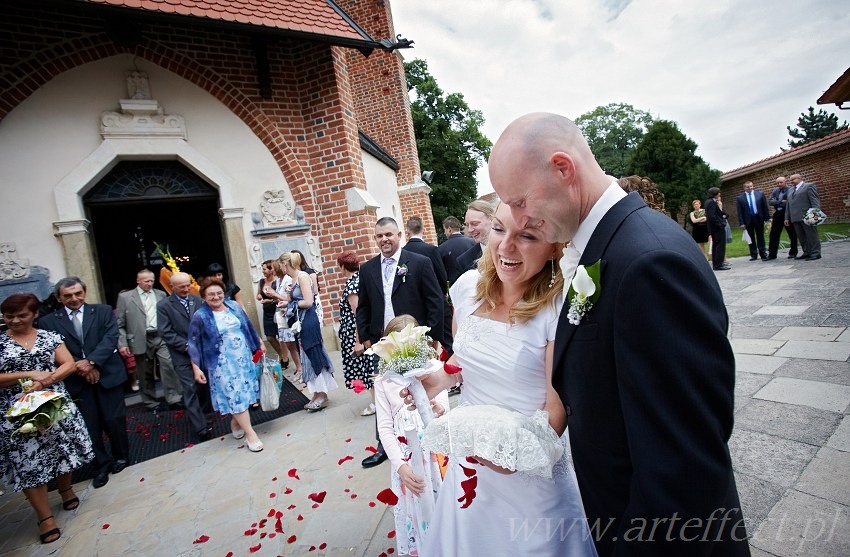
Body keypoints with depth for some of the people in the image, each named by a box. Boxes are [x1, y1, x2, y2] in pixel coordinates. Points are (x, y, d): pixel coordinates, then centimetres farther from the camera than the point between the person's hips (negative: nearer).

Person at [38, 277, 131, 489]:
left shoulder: (103, 311, 2)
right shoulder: (47, 322, 3)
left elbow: (111, 337, -9)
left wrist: (90, 361, -19)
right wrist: (78, 367, -15)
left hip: (107, 374, -1)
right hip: (76, 380, 1)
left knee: (114, 421, 6)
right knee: (90, 426, 7)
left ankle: (121, 457, 29)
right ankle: (101, 465, 25)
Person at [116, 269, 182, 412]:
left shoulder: (161, 294, 8)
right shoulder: (125, 297, 3)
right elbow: (119, 323, 2)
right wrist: (122, 344, -6)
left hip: (161, 337, 1)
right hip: (141, 340, -1)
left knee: (168, 366, -12)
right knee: (145, 375, 9)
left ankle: (174, 400, -6)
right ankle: (152, 403, 24)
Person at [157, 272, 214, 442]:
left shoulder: (198, 300, 3)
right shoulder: (164, 305, -6)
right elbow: (165, 332, -10)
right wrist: (186, 345, -15)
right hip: (182, 356, -3)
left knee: (205, 384, 16)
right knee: (190, 390, -5)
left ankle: (205, 410, 41)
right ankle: (200, 428, -1)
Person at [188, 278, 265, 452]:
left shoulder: (234, 306, 1)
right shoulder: (200, 316, -10)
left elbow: (248, 327, 11)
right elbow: (194, 343, -6)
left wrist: (259, 344, 17)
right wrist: (196, 368, -9)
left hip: (244, 357, 4)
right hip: (222, 363, -4)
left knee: (243, 391, 12)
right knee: (235, 395, -3)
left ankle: (236, 422, 35)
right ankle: (250, 434, 3)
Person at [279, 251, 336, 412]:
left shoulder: (302, 276, -13)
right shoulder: (294, 278, 11)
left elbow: (308, 302, -18)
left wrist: (290, 304, -7)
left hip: (309, 320, -9)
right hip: (301, 321, 9)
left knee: (314, 356, -1)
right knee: (308, 357, 14)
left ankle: (322, 395, 11)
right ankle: (317, 394, 24)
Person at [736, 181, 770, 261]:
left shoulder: (760, 194, 4)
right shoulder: (740, 198, 0)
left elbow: (765, 207, 4)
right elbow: (739, 212, -1)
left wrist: (767, 218, -1)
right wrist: (742, 223, -7)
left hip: (758, 218, 0)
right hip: (748, 220, 0)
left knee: (760, 237, 5)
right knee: (751, 238, 7)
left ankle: (763, 254, 10)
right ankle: (754, 255, 16)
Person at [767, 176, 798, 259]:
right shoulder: (775, 190, 10)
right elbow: (769, 202, -1)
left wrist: (777, 203, -9)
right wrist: (780, 201, -15)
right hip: (777, 215, 5)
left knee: (792, 235, 5)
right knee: (774, 235, 5)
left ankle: (793, 253, 15)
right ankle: (772, 254, 9)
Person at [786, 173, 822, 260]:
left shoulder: (809, 186, 4)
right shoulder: (791, 190, 23)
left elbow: (815, 200, -5)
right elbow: (788, 204, 22)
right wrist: (787, 218, 15)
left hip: (806, 216, -6)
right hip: (795, 218, 7)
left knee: (812, 235, -3)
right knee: (801, 237, 7)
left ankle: (815, 253, -1)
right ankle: (807, 253, 11)